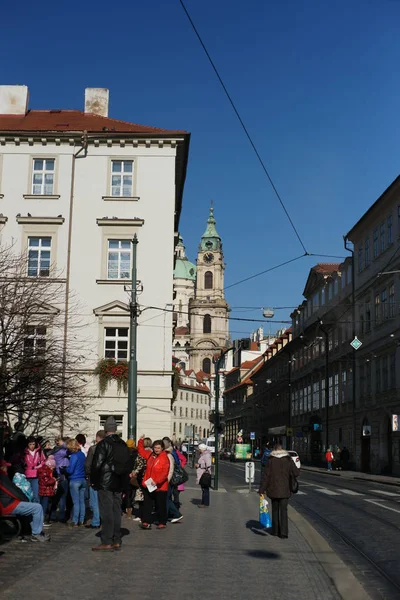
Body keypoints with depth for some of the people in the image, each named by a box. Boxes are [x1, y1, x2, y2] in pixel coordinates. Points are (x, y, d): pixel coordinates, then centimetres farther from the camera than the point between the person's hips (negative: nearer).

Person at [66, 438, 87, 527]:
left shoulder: (74, 456, -15)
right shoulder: (82, 454, 6)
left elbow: (70, 470, -14)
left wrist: (65, 469, 4)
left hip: (75, 481, -7)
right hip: (83, 480, 7)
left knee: (76, 502, -1)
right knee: (82, 501, 11)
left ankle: (75, 521, 3)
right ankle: (81, 520, 16)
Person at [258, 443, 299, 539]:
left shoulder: (271, 460, -5)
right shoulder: (288, 460, -2)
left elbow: (266, 476, -8)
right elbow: (296, 473, -7)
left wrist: (261, 490, -6)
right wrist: (298, 470, 18)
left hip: (273, 489, 0)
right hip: (285, 490, 0)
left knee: (275, 509, 14)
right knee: (283, 510, 3)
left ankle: (275, 530, 19)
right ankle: (283, 532, -6)